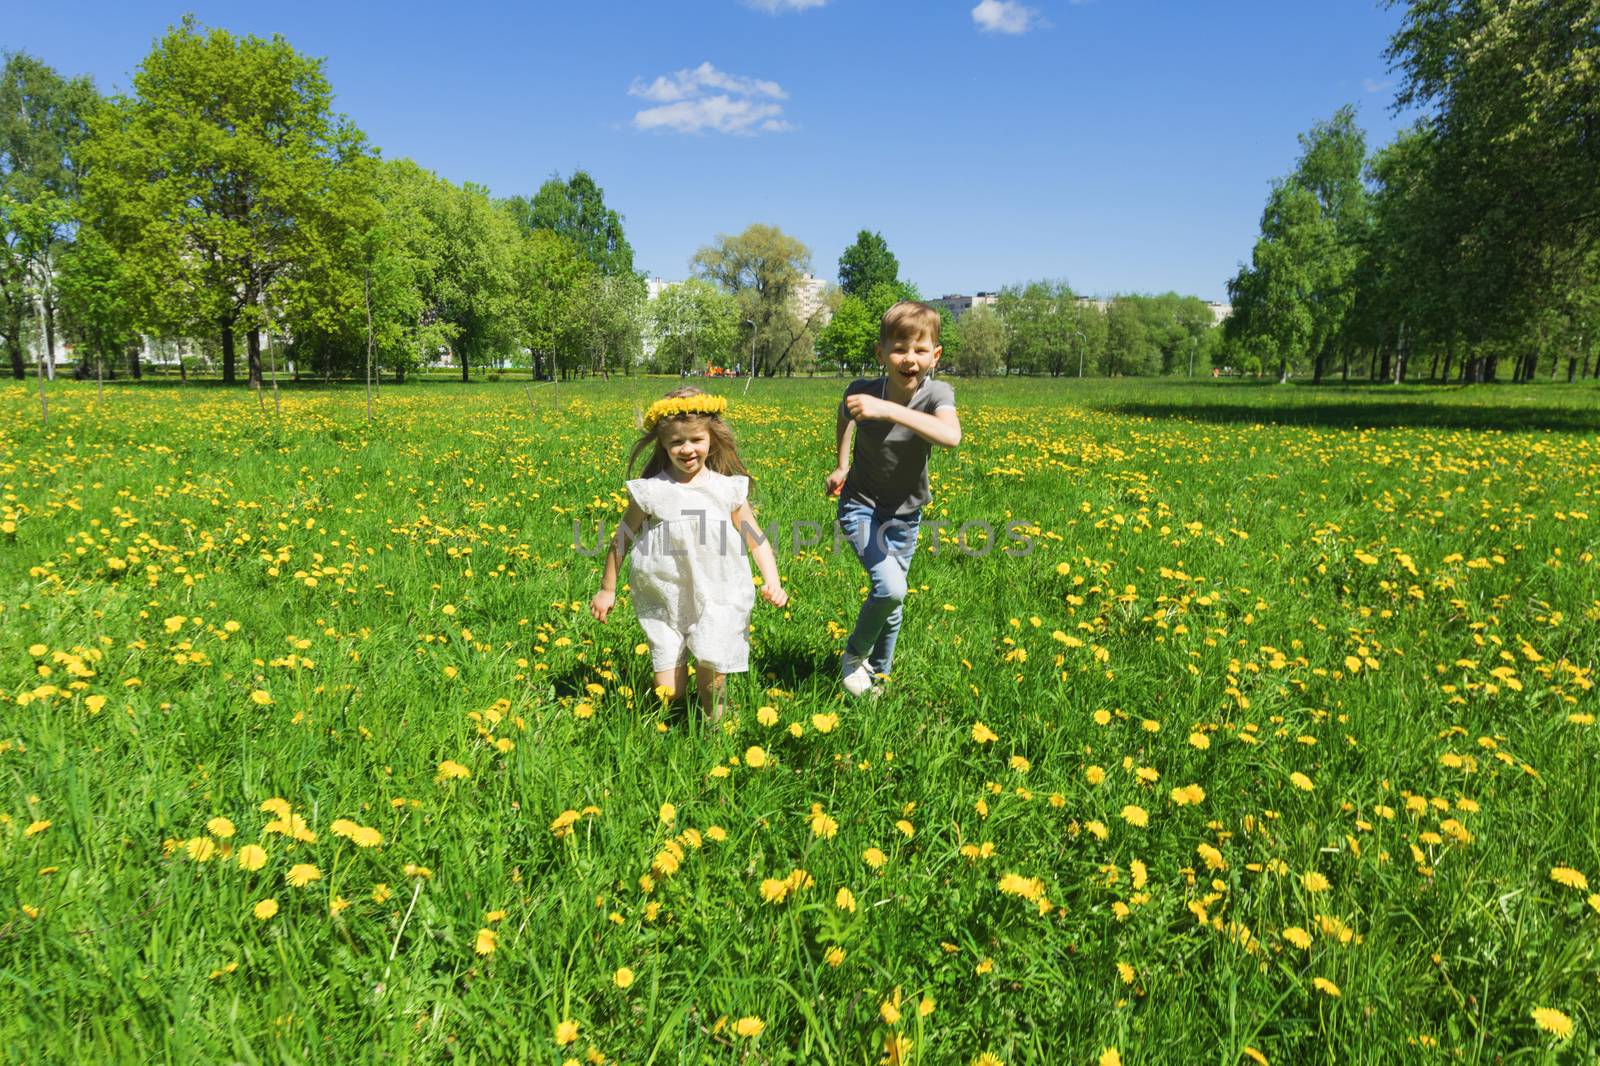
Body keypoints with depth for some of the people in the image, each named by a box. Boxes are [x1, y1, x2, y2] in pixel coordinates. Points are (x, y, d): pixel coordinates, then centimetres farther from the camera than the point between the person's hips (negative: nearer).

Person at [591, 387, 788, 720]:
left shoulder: (728, 489, -1)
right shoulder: (650, 492, -4)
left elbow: (756, 541, 4)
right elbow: (622, 540, 8)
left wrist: (772, 581, -11)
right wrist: (607, 589, 15)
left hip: (718, 600, 0)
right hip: (664, 602, 0)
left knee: (711, 679, -10)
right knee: (667, 692, -2)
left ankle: (713, 722, 22)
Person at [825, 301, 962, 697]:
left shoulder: (936, 394, -23)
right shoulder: (862, 390, -19)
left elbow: (951, 435, -47)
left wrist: (888, 409, -52)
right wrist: (842, 464, 8)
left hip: (905, 514, 2)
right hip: (860, 506, -2)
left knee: (892, 601, 12)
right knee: (889, 587, -22)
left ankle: (879, 673, 39)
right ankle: (854, 654, 5)